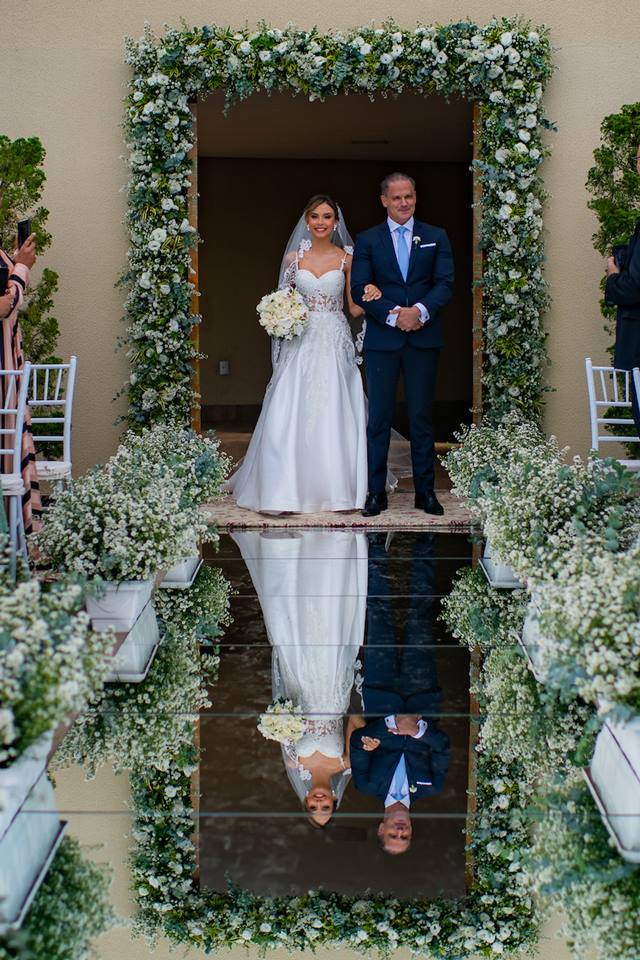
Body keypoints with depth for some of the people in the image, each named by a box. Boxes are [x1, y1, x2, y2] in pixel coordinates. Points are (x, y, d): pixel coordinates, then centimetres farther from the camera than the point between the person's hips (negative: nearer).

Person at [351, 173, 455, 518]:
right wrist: (394, 315, -15)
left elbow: (446, 282, 0)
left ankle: (425, 490, 12)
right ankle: (376, 491, 6)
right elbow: (360, 289, -2)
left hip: (423, 339, 1)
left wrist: (420, 310, -17)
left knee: (421, 417, 5)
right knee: (378, 417, 1)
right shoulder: (367, 240, 7)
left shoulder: (436, 237, 9)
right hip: (382, 340, 0)